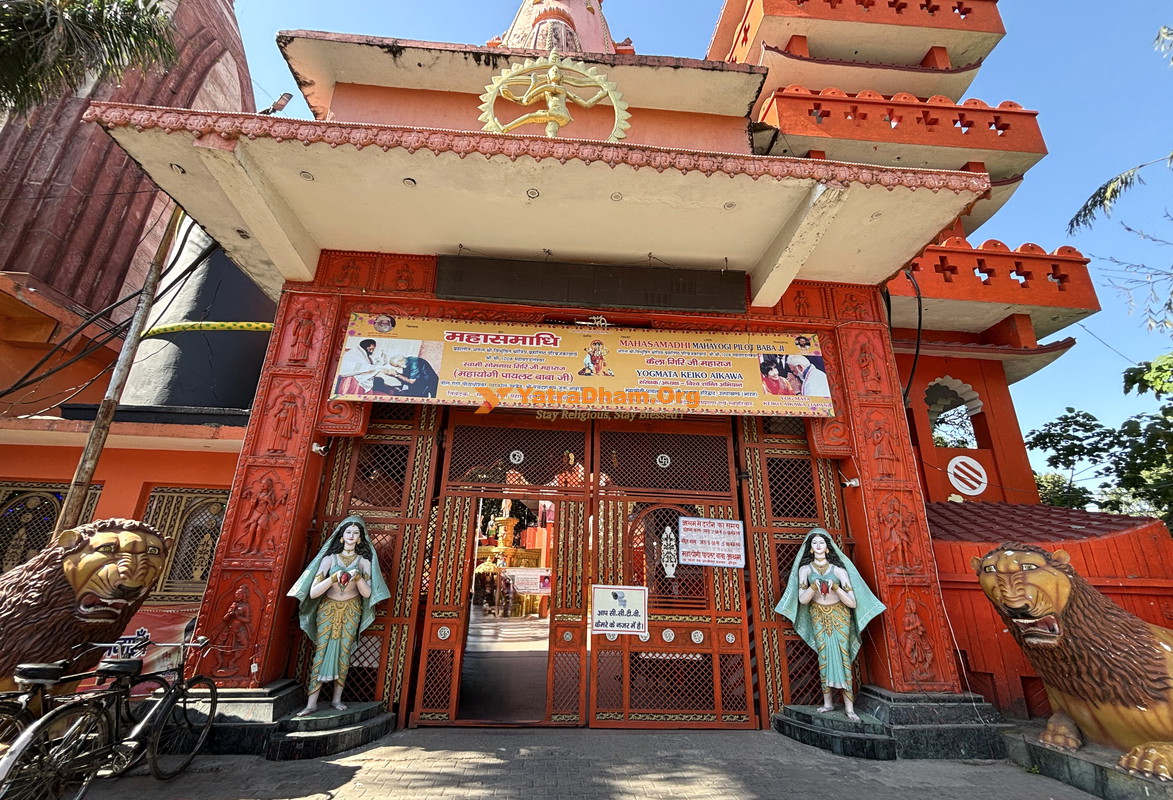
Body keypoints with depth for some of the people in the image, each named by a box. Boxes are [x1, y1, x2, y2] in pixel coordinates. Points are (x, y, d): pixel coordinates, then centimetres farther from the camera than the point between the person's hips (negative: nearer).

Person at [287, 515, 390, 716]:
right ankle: (312, 703, 1)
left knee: (343, 653, -1)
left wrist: (357, 577, -23)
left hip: (351, 611, 1)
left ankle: (337, 699, 9)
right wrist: (334, 578, -23)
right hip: (328, 608, 0)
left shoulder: (363, 561, 0)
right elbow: (313, 592, -9)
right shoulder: (329, 558, -3)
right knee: (321, 652, -5)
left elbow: (367, 593, -7)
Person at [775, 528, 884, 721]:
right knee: (824, 656, -3)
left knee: (842, 655, -7)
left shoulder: (838, 569, -7)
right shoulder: (805, 569, -3)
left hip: (839, 615, -1)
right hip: (818, 616, 1)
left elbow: (852, 603, -9)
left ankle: (849, 707, -4)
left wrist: (836, 588, -24)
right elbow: (802, 599, -10)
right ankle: (828, 702, 4)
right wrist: (813, 587, -27)